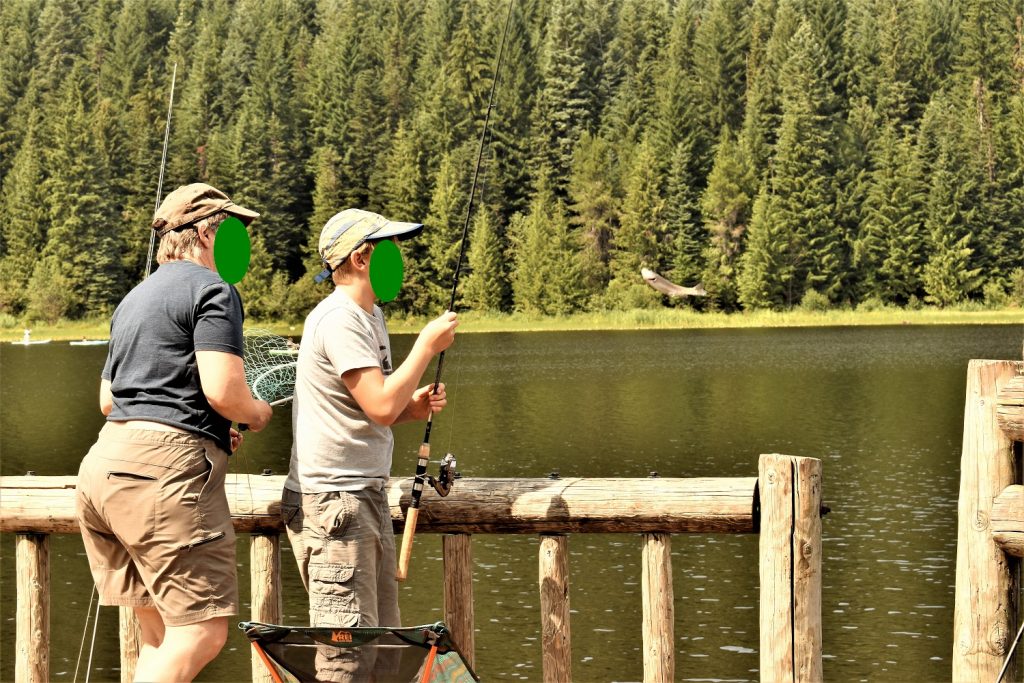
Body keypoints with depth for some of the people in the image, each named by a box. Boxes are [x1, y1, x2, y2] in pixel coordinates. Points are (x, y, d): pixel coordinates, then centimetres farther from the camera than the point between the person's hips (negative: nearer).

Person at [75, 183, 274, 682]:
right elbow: (223, 391, -15)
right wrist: (257, 414, 7)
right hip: (167, 467, -9)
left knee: (160, 634, 11)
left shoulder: (134, 298, 25)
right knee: (201, 633, -9)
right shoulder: (211, 289, -3)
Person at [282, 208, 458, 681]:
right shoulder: (338, 320, -15)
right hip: (331, 500, -10)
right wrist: (428, 345, -12)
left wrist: (412, 407, 3)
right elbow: (381, 406, -23)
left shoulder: (370, 317, 16)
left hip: (366, 496, 11)